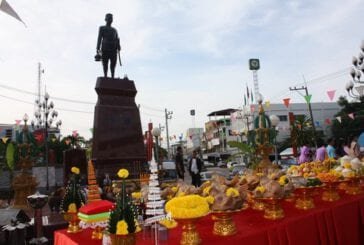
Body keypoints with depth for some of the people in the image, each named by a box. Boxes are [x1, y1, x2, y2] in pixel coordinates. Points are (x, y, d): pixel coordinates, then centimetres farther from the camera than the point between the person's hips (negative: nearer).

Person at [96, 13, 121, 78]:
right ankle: (105, 76, -14)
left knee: (113, 64, -7)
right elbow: (99, 38, 5)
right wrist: (98, 48, -9)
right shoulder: (102, 28, 16)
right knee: (105, 63, -10)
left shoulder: (114, 30, 26)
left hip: (113, 49, 3)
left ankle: (113, 77, -10)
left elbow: (117, 39, 15)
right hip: (105, 48, -3)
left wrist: (118, 47, -4)